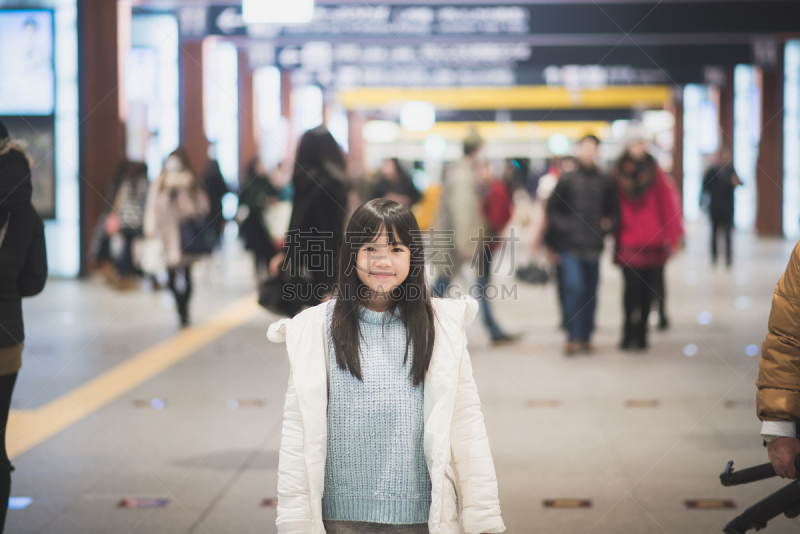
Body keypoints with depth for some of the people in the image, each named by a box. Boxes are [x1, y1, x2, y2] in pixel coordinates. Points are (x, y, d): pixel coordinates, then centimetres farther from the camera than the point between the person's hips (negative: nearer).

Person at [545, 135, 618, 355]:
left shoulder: (605, 182, 5)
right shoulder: (567, 179, 1)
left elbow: (613, 211, 16)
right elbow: (552, 210, 4)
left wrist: (608, 223, -5)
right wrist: (552, 245, 1)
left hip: (593, 246, 3)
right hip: (569, 246, -3)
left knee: (590, 293, 7)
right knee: (574, 288, -14)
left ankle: (585, 337, 18)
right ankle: (573, 337, -7)